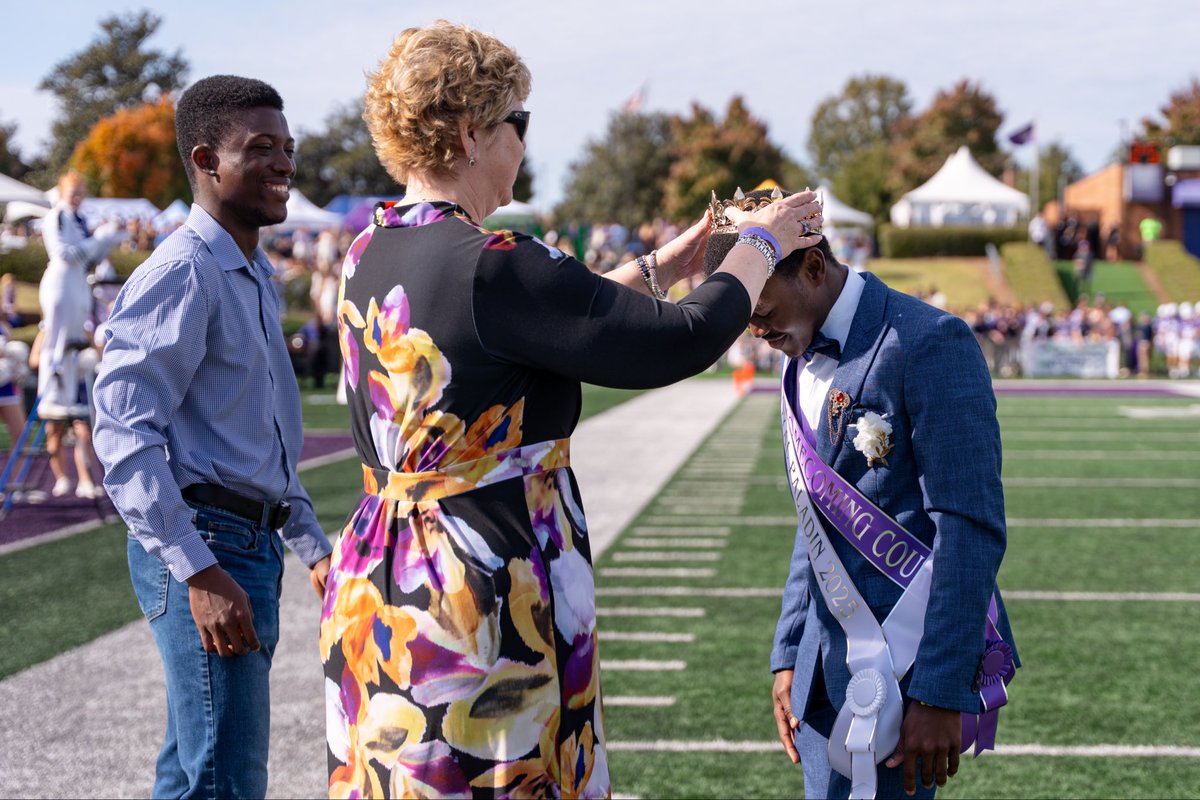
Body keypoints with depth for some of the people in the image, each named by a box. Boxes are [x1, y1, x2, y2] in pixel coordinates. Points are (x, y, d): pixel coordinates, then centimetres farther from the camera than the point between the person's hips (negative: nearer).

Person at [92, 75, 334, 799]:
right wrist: (200, 572, -25)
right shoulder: (182, 274, -14)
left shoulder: (257, 277, 18)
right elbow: (124, 433, -22)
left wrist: (313, 545, 22)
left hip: (252, 546, 10)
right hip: (204, 545, -10)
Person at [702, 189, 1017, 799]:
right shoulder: (803, 362, 14)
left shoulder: (928, 343, -14)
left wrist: (941, 693, -19)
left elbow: (970, 529, -17)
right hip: (829, 663, 8)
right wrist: (788, 655, 16)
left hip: (909, 663, -8)